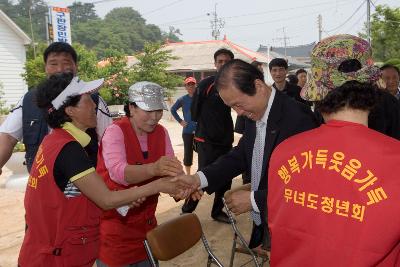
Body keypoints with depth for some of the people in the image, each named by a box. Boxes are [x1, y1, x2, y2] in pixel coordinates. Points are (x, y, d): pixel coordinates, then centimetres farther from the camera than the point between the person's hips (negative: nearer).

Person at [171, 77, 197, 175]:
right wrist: (180, 121, 6)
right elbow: (173, 109, 14)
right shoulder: (182, 99, 0)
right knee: (188, 152, 8)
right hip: (187, 131, 1)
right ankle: (188, 174, 23)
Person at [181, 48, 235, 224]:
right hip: (207, 140, -5)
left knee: (226, 178, 11)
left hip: (226, 140, 5)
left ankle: (218, 211, 27)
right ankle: (186, 211, 12)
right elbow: (195, 112, -5)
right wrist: (206, 124, 5)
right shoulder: (206, 84, -9)